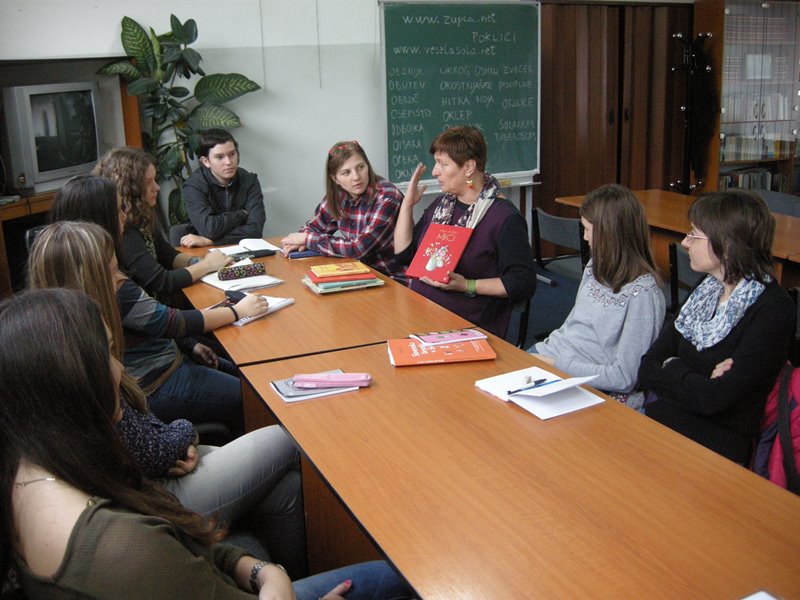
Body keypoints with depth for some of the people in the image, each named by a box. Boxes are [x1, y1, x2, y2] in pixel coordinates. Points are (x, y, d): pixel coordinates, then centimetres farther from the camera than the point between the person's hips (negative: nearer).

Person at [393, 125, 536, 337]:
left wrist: (467, 286, -20)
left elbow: (524, 284, -13)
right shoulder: (441, 204, 14)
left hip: (468, 328, -7)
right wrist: (408, 203, 10)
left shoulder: (504, 218, -11)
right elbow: (403, 253, 18)